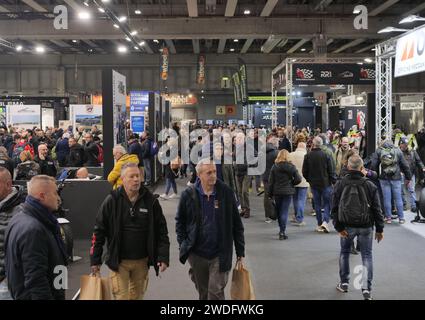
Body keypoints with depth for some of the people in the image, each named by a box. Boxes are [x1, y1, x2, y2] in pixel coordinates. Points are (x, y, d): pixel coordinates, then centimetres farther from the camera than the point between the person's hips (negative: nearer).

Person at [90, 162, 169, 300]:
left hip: (142, 261, 2)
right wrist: (95, 260, -2)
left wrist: (163, 257, -6)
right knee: (121, 296, -1)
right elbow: (99, 231, -2)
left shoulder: (150, 200, -2)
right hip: (119, 261, -2)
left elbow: (161, 231, 2)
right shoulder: (112, 201, -7)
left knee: (137, 296, 16)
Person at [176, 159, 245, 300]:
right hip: (197, 254, 2)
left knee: (216, 293, -3)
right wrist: (183, 245, 0)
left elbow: (236, 224, 0)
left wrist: (240, 251, 1)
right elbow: (180, 221, 7)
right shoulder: (188, 195, -5)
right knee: (203, 294, 17)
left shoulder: (226, 193, -6)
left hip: (220, 255, -2)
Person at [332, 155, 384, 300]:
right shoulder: (369, 185, -6)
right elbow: (377, 209, -4)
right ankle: (366, 288, -2)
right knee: (367, 255, 7)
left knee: (344, 252, 19)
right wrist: (380, 229, 2)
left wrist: (338, 227, -5)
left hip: (347, 225, 1)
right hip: (366, 226, -1)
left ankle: (344, 283, 25)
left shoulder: (340, 184, -5)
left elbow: (335, 207, -7)